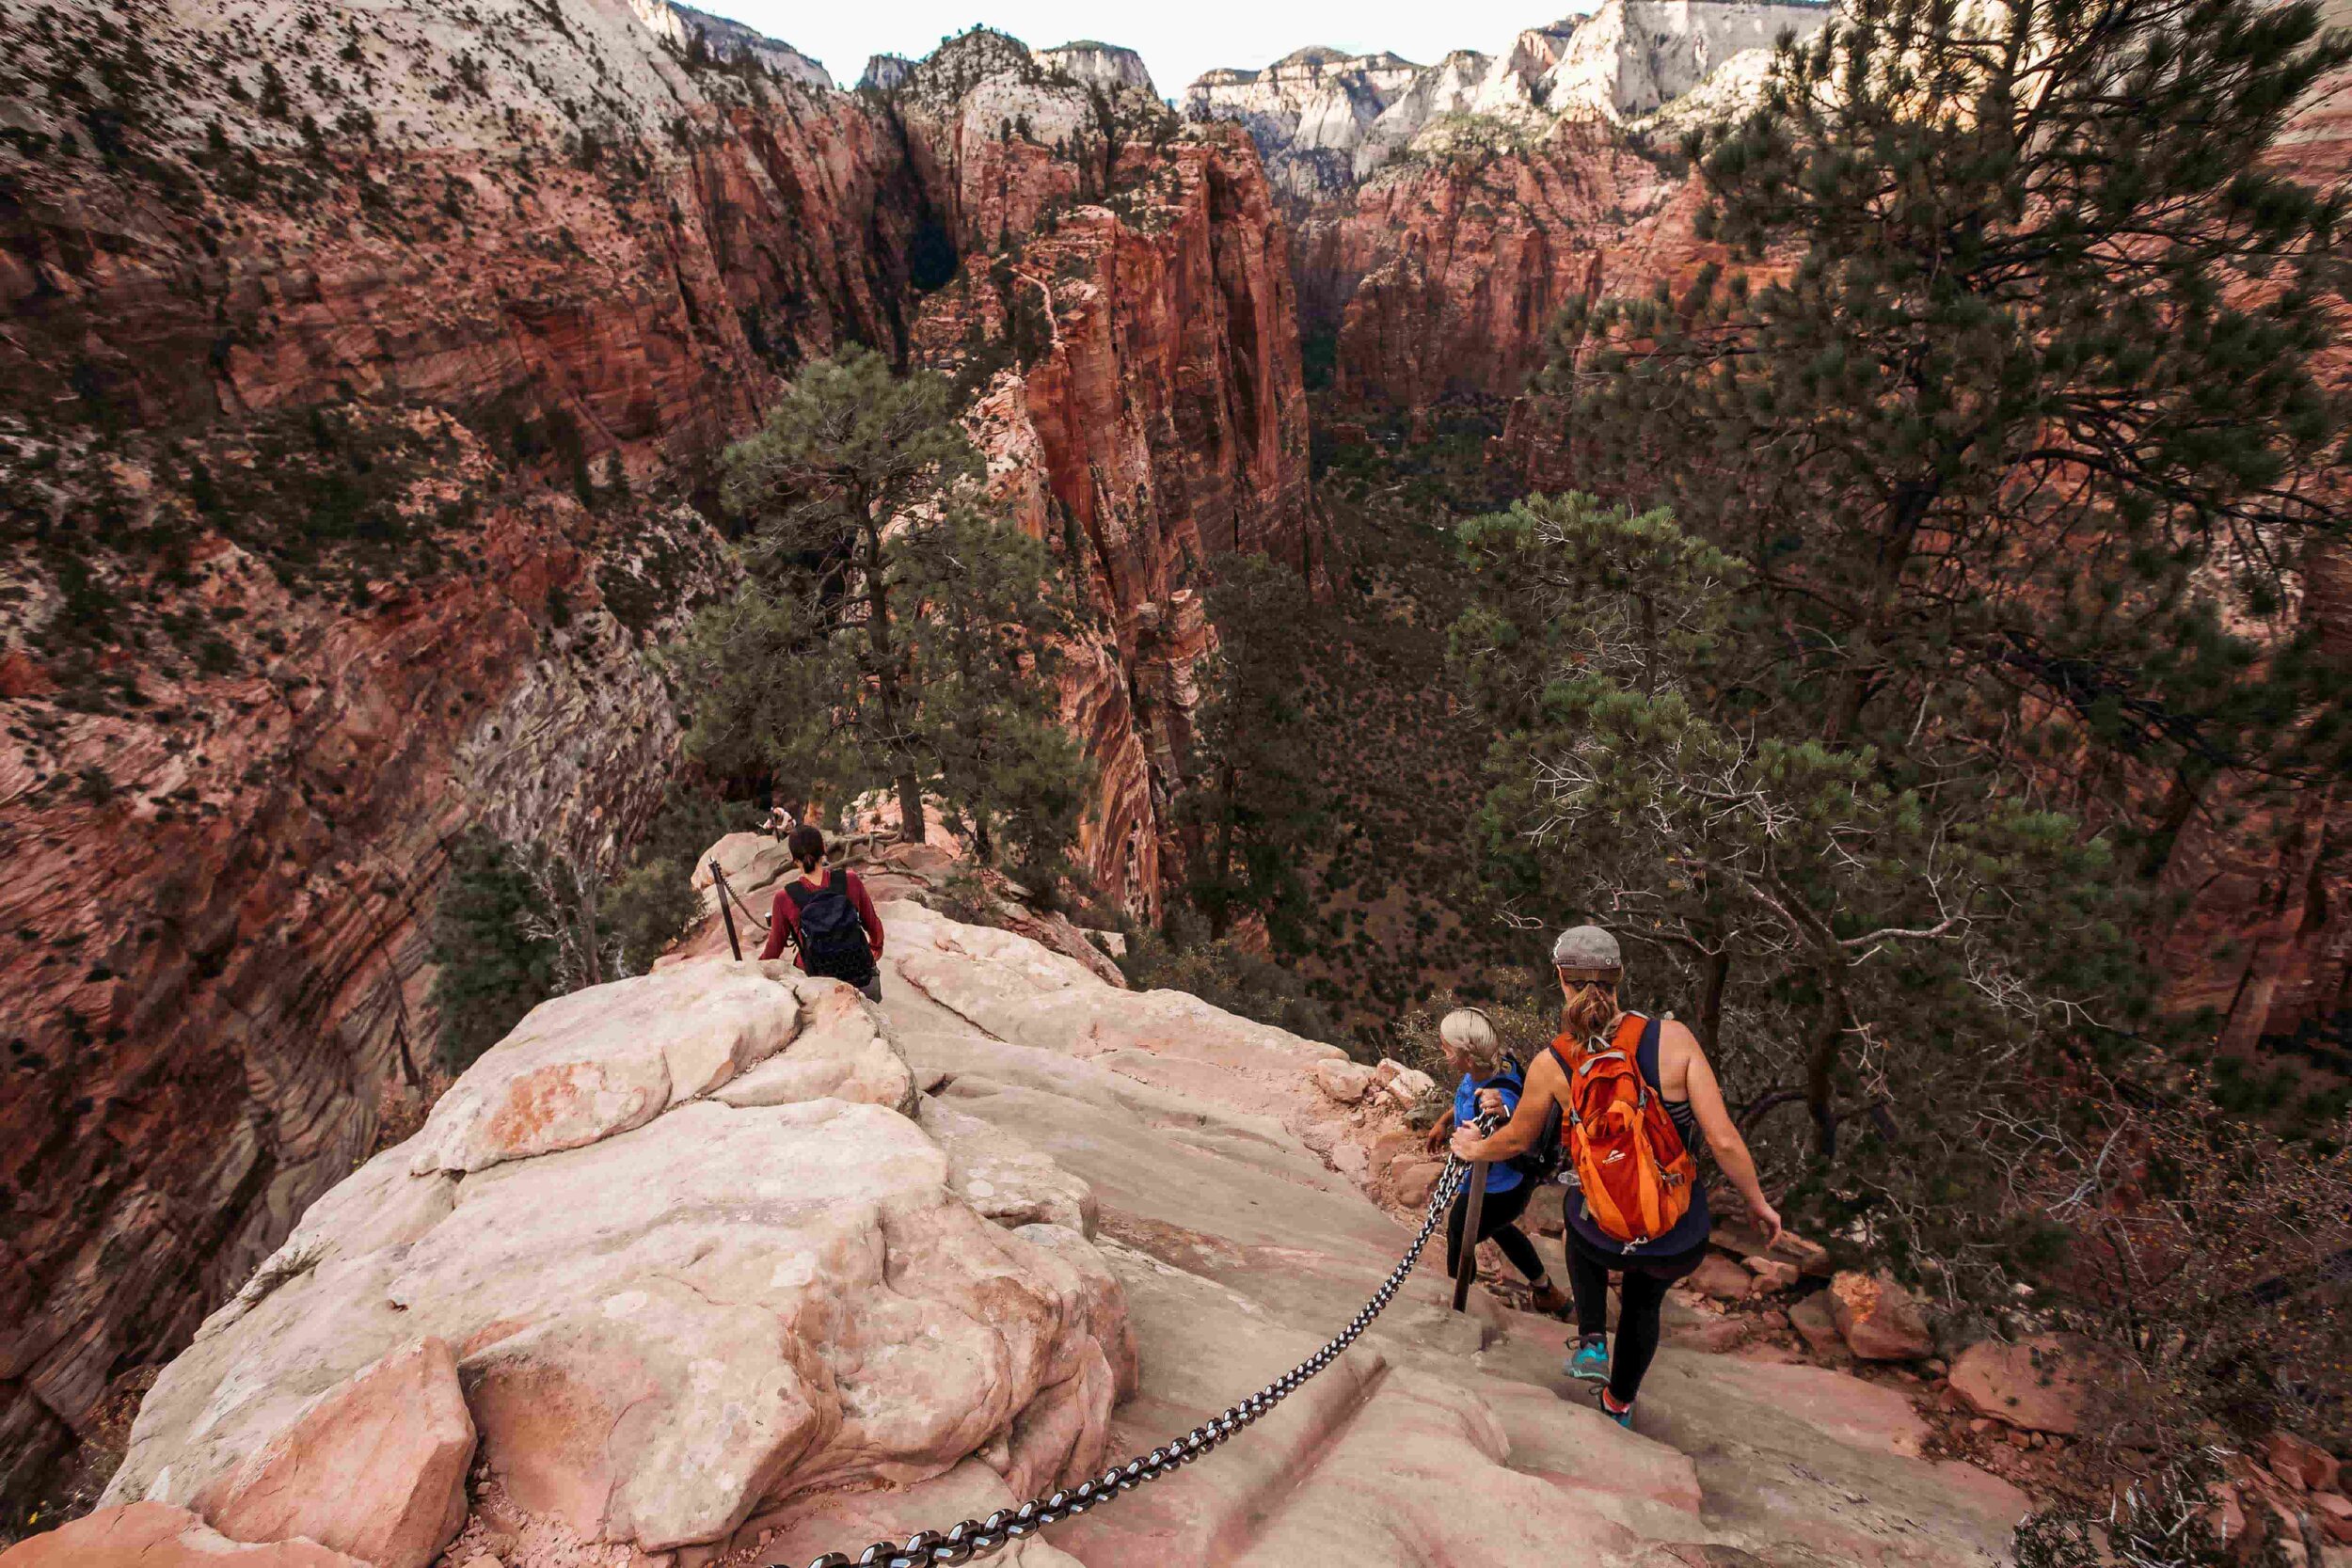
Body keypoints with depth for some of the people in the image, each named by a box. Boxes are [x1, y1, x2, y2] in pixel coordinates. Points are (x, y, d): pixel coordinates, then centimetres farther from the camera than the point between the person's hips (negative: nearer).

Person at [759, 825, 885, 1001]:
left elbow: (775, 946, 1)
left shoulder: (785, 897, -14)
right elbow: (873, 924, 3)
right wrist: (877, 946, 25)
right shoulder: (849, 880, -12)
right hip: (861, 978, 1)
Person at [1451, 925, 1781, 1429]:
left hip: (1605, 1239, -1)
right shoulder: (1673, 1038, -19)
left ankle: (1592, 1340, 27)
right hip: (1680, 1244, 1)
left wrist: (1476, 1148, 23)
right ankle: (1620, 1405, 57)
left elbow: (1516, 1140, 1)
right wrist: (1758, 1203, 2)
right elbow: (1724, 1141, -17)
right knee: (1644, 1301, 36)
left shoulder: (1552, 1064, -16)